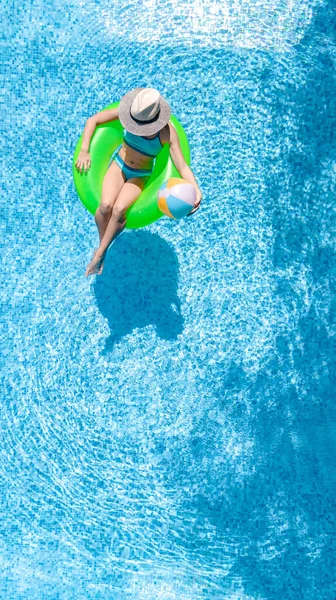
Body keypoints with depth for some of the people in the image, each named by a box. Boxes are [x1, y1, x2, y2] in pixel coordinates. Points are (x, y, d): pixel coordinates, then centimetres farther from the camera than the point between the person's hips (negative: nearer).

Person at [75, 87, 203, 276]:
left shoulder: (167, 132, -23)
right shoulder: (133, 110, -17)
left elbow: (182, 166, -26)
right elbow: (93, 120, -8)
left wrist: (196, 190, -43)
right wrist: (84, 151, -14)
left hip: (140, 175, -1)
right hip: (119, 164, 1)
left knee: (119, 209, -29)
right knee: (106, 205, -27)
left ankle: (100, 252, -8)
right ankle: (102, 243, 0)